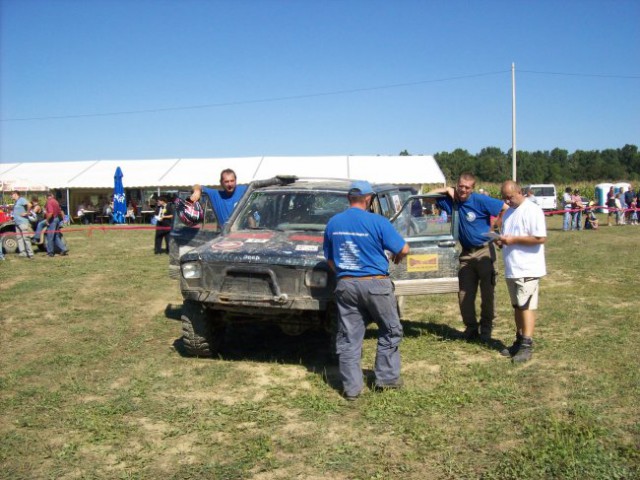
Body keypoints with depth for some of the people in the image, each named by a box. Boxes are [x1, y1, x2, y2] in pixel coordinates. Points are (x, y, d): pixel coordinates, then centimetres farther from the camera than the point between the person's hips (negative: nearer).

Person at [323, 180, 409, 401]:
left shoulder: (333, 223, 4)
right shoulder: (377, 221, -10)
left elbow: (329, 259, 13)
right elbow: (403, 249, -6)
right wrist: (397, 258, 16)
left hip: (345, 285, 4)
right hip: (375, 283, -4)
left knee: (348, 337, 8)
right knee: (390, 332, 15)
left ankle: (351, 387, 11)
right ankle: (387, 377, 20)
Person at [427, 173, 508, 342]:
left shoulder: (480, 200, -11)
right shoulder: (451, 201, 1)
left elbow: (505, 208, -10)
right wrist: (447, 189, -5)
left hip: (484, 251, -4)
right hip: (466, 253, 4)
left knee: (487, 292, 3)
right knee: (464, 294, 5)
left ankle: (486, 327, 16)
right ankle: (471, 328, 19)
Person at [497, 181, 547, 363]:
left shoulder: (532, 211, -11)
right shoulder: (508, 213, 16)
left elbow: (540, 238, -19)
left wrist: (514, 240, -20)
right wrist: (502, 241, 1)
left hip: (527, 269, -8)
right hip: (511, 269, 8)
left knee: (526, 306, -9)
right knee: (517, 306, 14)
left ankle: (527, 346, -8)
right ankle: (519, 341, 23)